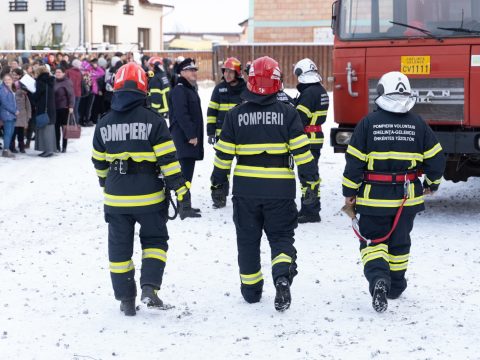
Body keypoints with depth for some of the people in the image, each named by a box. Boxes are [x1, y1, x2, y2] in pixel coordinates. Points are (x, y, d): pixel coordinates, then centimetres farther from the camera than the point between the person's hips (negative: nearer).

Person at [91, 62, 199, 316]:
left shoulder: (104, 124, 2)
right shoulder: (153, 121, -9)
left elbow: (99, 162, 13)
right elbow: (168, 160, -13)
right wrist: (182, 193, -9)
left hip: (116, 198, 2)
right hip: (148, 196, -2)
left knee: (120, 247, 13)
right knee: (154, 240, 16)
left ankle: (126, 300, 17)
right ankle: (149, 287, -3)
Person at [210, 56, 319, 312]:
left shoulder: (235, 115, -1)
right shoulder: (288, 113, -3)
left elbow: (224, 154, 1)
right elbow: (302, 151, -5)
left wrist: (218, 182, 12)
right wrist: (311, 180, 2)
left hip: (245, 189, 1)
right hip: (280, 190, -1)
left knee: (248, 240, 14)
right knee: (281, 237, 8)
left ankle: (251, 290, 22)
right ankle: (283, 276, -18)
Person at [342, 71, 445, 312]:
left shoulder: (368, 122, -8)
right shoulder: (418, 124, -3)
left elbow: (354, 161, -8)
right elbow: (435, 157, 2)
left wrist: (349, 192, 3)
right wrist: (432, 183, 21)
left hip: (374, 197, -2)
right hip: (407, 197, 2)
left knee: (372, 240, 8)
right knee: (399, 241, 19)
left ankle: (378, 279, -17)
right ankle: (396, 286, 30)